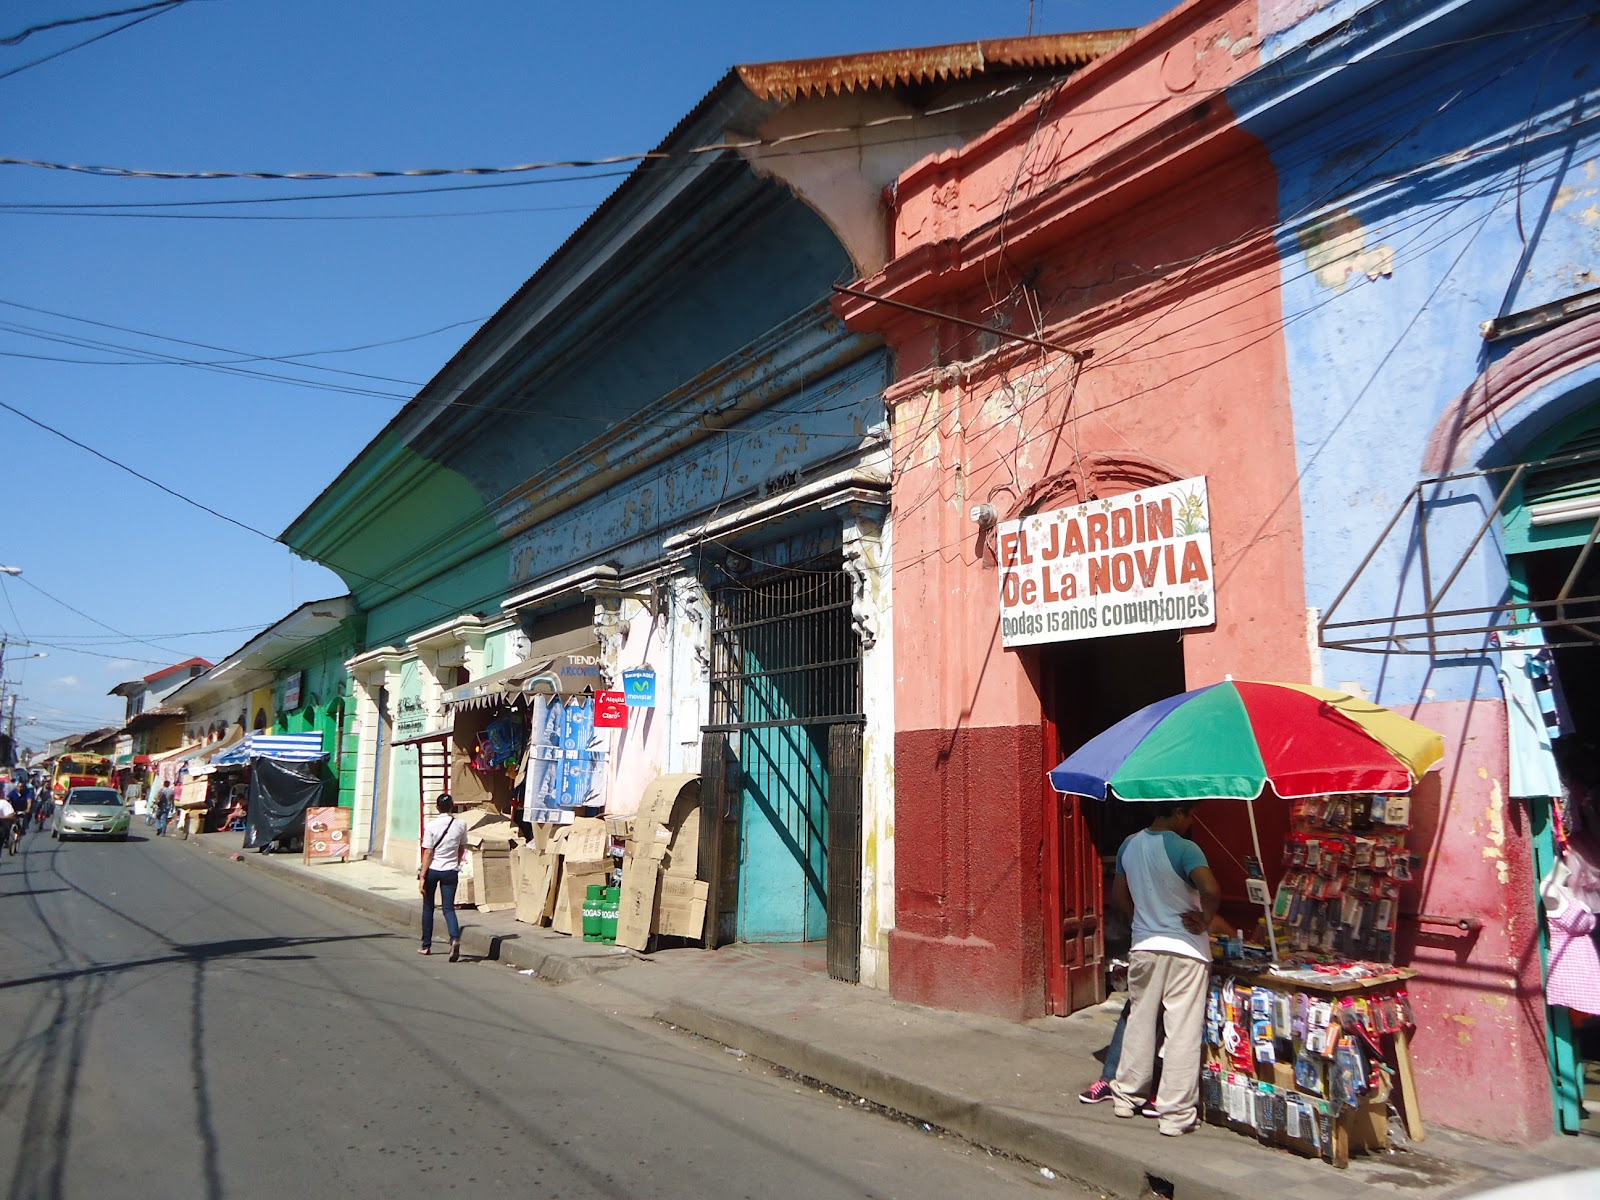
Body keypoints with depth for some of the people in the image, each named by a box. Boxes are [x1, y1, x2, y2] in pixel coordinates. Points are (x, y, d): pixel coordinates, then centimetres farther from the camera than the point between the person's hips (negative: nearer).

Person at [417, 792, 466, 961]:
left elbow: (428, 853, -12)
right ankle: (455, 938, -23)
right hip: (451, 871, 1)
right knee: (449, 908, 2)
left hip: (432, 870, -1)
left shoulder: (431, 825, -11)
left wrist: (422, 876, -8)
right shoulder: (461, 824, -2)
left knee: (428, 908, 15)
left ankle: (426, 945, 24)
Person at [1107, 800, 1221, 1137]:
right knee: (1182, 1033, 2)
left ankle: (1127, 1096, 29)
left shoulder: (1129, 846, 3)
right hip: (1185, 949, -5)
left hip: (1143, 946, 6)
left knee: (1140, 1023, 18)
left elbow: (1118, 896, 13)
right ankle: (1175, 1115, 7)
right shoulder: (1184, 849, -17)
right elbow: (1211, 891, -30)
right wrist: (1204, 921, -13)